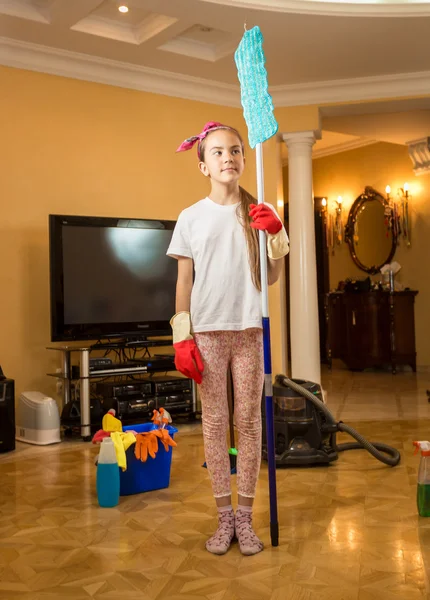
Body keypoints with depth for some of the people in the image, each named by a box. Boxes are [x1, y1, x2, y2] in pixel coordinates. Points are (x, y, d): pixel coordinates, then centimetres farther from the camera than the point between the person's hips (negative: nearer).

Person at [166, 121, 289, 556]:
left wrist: (277, 237, -10)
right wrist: (182, 338, -4)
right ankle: (224, 517, 17)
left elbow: (271, 278, 5)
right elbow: (184, 282, 2)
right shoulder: (191, 217, 3)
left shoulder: (258, 214, 6)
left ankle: (245, 518, 17)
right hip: (207, 331, -1)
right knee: (214, 421, 4)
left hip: (249, 329, 1)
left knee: (248, 421, 5)